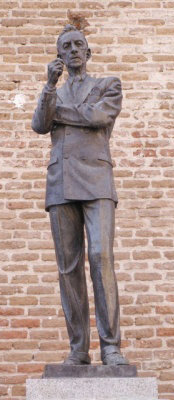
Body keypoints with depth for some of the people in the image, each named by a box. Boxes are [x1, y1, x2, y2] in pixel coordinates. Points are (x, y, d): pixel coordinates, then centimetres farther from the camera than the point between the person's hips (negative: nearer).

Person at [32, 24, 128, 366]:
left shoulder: (109, 86, 13)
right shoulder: (52, 96, 24)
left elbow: (98, 116, -9)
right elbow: (40, 126, 1)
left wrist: (56, 112, 2)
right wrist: (51, 83, -11)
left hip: (96, 180, -3)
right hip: (60, 184, 3)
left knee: (101, 258, -20)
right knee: (69, 267, -3)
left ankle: (110, 347, -19)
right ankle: (78, 348, 0)